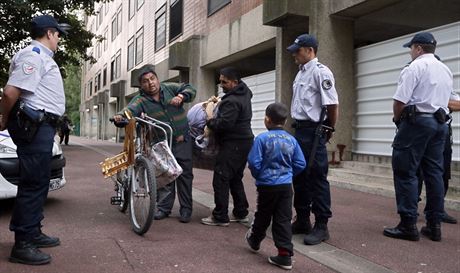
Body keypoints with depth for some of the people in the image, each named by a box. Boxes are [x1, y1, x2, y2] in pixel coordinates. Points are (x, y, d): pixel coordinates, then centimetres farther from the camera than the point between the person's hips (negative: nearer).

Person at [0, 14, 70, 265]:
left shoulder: (42, 56, 21)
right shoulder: (34, 55, -12)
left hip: (41, 126, 10)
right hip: (34, 126, -10)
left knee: (39, 182, 15)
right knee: (33, 184, -8)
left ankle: (33, 233, 25)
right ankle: (22, 244, -3)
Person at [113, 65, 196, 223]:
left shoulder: (170, 88, 1)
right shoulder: (141, 100, -5)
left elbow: (190, 89, 5)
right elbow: (130, 110, -23)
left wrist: (181, 96, -16)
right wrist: (120, 116, -46)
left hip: (183, 141, 1)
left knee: (185, 175, 5)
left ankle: (186, 209, 15)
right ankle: (164, 207, 16)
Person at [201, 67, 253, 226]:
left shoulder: (232, 101, -19)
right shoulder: (245, 92, 11)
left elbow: (224, 124, -26)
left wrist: (210, 122, -6)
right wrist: (219, 101, 23)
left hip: (233, 144, -10)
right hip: (245, 141, 10)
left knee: (221, 179, -6)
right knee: (235, 179, 17)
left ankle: (220, 217, -2)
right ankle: (241, 213, 22)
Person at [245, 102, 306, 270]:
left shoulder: (262, 138, -13)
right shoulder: (291, 140, 0)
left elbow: (254, 162, -14)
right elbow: (300, 164, 2)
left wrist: (258, 176, 5)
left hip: (267, 185, -3)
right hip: (286, 186, 3)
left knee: (263, 216, 16)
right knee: (283, 219, 5)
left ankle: (254, 241, 41)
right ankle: (285, 255, 4)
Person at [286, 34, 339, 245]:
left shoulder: (320, 72, -13)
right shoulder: (301, 73, 16)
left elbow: (332, 105, -17)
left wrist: (329, 129, -6)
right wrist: (298, 126, 15)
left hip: (313, 131, -10)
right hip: (299, 129, 10)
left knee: (316, 178, -4)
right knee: (299, 176, 14)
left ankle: (321, 226, 5)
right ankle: (302, 221, 25)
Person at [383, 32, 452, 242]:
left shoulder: (415, 67, -7)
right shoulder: (446, 70, 19)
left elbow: (400, 100, -13)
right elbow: (448, 100, 18)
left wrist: (397, 119, 3)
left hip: (416, 121, -8)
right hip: (440, 123, 8)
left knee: (405, 172, -5)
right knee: (434, 172, 8)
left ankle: (408, 224, -7)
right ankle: (434, 225, 11)